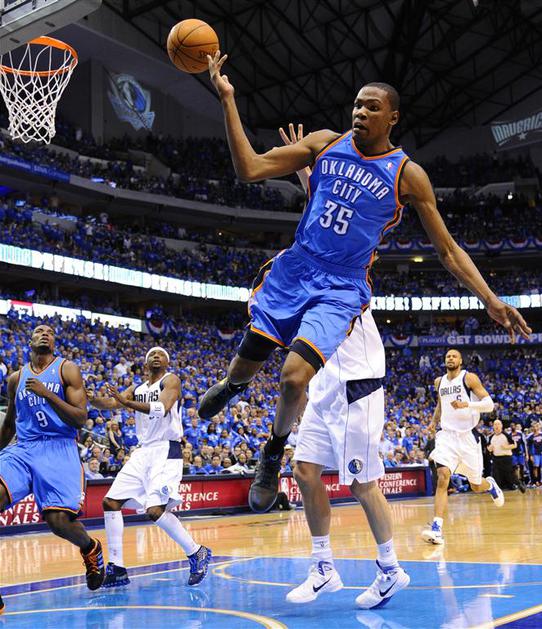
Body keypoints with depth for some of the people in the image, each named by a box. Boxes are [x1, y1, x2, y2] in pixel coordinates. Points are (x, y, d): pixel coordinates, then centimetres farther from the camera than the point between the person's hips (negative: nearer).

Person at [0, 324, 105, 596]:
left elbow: (80, 420, -6)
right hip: (23, 449, 3)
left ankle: (90, 548, 19)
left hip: (59, 449, -3)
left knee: (59, 520, -20)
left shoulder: (67, 369, 3)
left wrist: (46, 394, -16)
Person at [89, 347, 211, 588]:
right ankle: (116, 569, 6)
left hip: (166, 451, -8)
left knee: (155, 510, -21)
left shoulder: (171, 380, -4)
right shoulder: (137, 389, 18)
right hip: (143, 451, 8)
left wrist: (126, 402, -33)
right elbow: (110, 402, 4)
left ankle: (197, 553, -3)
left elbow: (162, 408, -22)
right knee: (111, 502, 1)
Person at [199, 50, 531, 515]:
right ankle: (231, 386, 49)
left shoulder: (408, 175, -4)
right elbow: (250, 168, -4)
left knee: (295, 377, -23)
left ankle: (274, 453, 10)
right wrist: (228, 100, -12)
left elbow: (447, 249, 0)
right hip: (293, 271, 3)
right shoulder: (326, 143, 2)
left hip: (341, 289, -3)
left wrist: (491, 300, -11)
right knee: (247, 364, 7)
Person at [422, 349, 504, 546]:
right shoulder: (439, 382, 11)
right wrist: (434, 420, 15)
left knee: (476, 486, 10)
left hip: (468, 436, -2)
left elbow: (489, 404, -12)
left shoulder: (469, 378, -5)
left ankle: (490, 485, 50)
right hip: (447, 435, 3)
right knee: (442, 477, -21)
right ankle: (436, 529, -28)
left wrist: (467, 405, -26)